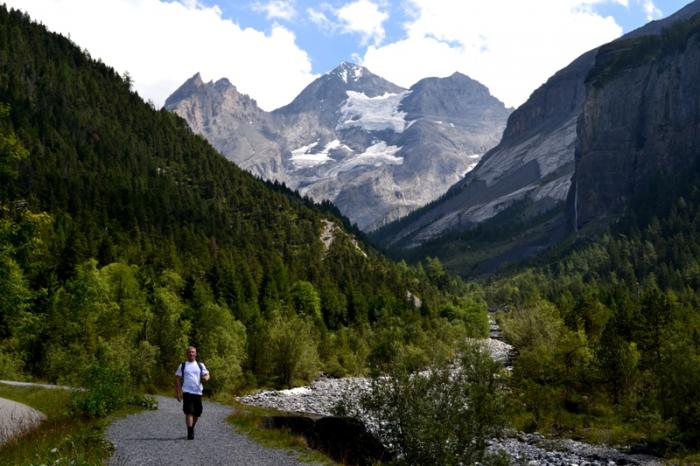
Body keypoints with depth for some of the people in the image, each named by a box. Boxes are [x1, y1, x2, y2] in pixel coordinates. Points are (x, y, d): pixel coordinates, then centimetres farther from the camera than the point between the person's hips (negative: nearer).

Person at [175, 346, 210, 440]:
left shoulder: (200, 365, 14)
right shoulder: (182, 366, 8)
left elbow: (206, 375, 10)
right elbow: (178, 380, 7)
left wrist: (206, 378, -16)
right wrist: (177, 393, -2)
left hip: (198, 392, 3)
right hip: (187, 392, -3)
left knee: (197, 413, 8)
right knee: (189, 412, -14)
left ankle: (192, 428, 32)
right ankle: (190, 432, -13)